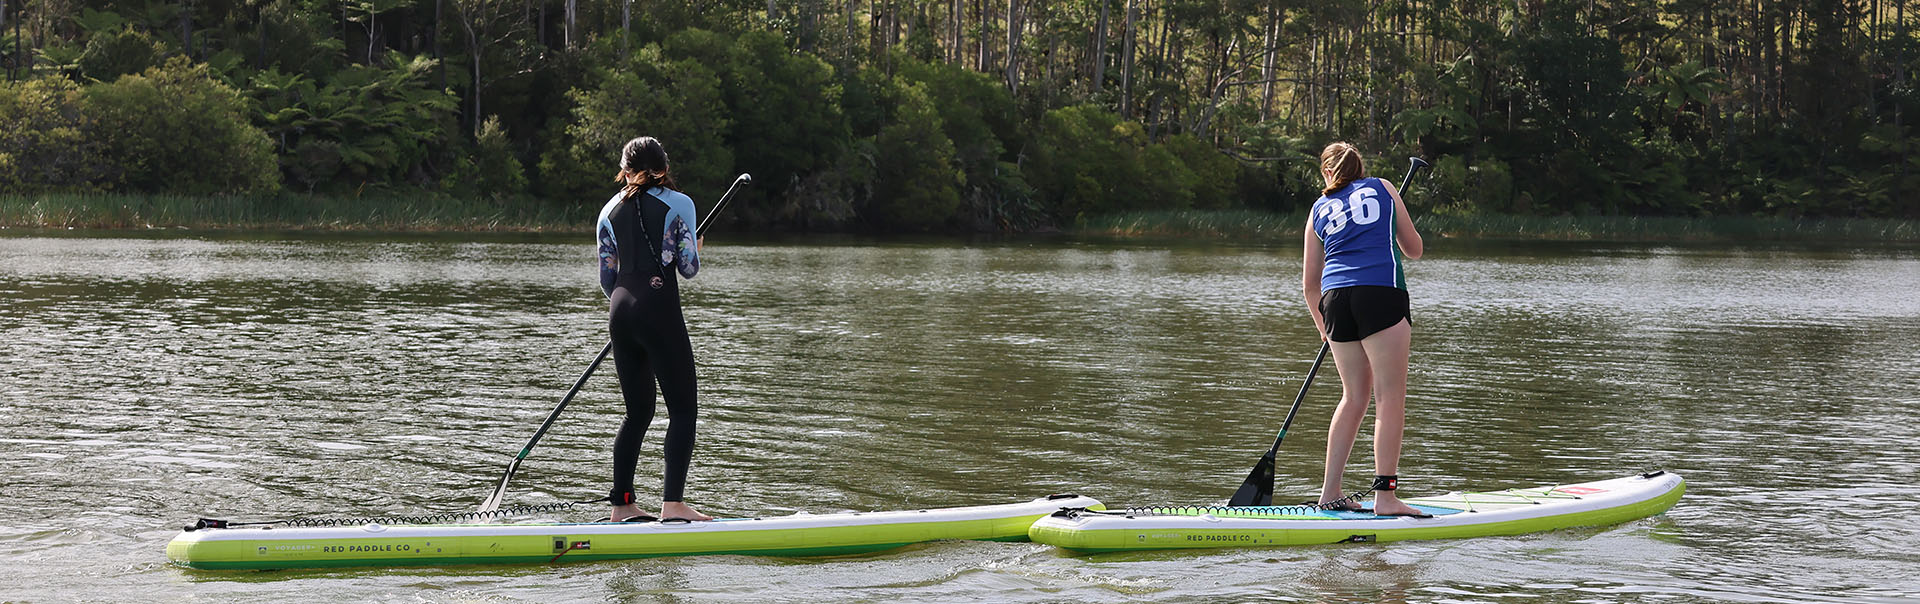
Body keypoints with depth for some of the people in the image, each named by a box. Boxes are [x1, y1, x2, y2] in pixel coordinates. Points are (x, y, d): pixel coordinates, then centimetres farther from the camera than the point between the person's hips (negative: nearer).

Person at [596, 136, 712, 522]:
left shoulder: (610, 211, 11)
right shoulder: (679, 203, -1)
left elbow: (606, 279, 11)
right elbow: (688, 269, -5)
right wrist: (693, 251, 18)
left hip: (620, 312, 6)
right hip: (660, 309, -6)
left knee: (638, 412, 13)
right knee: (683, 409, -3)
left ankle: (622, 505, 12)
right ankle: (673, 503, -15)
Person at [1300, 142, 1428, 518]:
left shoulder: (1319, 209, 21)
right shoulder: (1382, 189, 16)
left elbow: (1309, 283, 24)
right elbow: (1413, 249, 22)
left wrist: (1323, 327, 40)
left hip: (1335, 298, 4)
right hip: (1381, 293, -4)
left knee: (1354, 397, 16)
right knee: (1390, 398, -4)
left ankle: (1330, 493, 17)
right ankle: (1385, 497, -11)